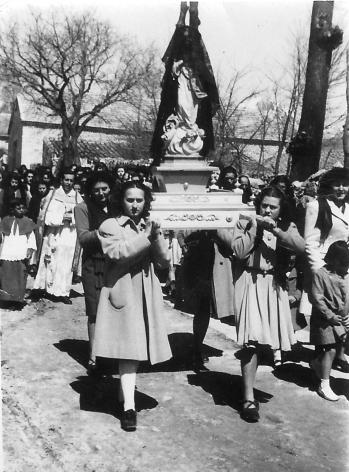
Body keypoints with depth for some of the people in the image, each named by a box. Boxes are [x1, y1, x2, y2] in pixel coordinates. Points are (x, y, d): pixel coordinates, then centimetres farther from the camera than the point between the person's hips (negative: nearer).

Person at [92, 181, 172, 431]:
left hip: (147, 294, 5)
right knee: (129, 348, -11)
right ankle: (129, 407, -11)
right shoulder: (109, 226, 0)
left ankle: (126, 391, 30)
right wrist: (145, 237, -20)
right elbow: (117, 253, -19)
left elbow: (165, 262, 5)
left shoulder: (151, 226, 14)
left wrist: (157, 236, -9)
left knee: (137, 348, 11)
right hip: (122, 293, -5)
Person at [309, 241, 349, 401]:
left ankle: (316, 364, 43)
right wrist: (330, 316, -17)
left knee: (330, 349, 12)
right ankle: (324, 386, 2)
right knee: (330, 350, -7)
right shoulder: (320, 274, -13)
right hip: (326, 319, -6)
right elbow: (317, 298, -15)